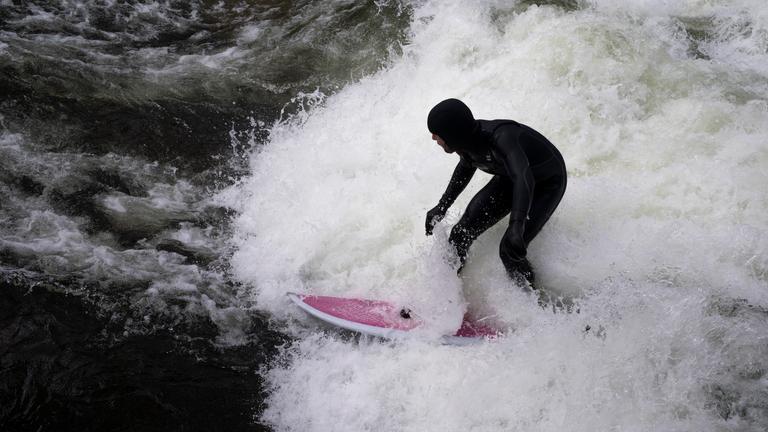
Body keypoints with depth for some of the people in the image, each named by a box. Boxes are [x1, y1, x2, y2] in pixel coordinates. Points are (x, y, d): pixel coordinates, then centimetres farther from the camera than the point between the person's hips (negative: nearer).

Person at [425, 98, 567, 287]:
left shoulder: (502, 137, -40)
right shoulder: (467, 139, -17)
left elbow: (523, 178, -55)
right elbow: (465, 168, 7)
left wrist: (516, 226, -68)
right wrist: (442, 206, 7)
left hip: (548, 183, -7)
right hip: (510, 178, 7)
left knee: (510, 251, -19)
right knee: (462, 233, -5)